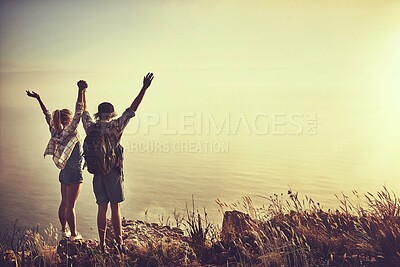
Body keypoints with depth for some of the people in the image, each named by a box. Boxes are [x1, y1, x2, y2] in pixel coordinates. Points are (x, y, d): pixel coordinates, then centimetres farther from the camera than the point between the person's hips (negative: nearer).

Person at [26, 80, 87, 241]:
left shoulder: (56, 132, 3)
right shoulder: (69, 132, -17)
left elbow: (47, 115, 13)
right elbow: (79, 113, -25)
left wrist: (38, 98, 21)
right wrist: (80, 91, -29)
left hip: (64, 172, 8)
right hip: (73, 173, -8)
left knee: (64, 203, 17)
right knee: (70, 205, -1)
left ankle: (64, 231, 29)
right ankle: (73, 235, 10)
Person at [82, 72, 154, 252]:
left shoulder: (90, 127, 3)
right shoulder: (114, 127, -9)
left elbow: (84, 111, 20)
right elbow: (131, 110, -11)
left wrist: (82, 92, 34)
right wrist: (144, 88, -8)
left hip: (97, 173, 4)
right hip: (113, 173, -4)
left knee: (102, 208, 9)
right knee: (115, 208, 2)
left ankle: (102, 244, 14)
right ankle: (119, 243, 8)